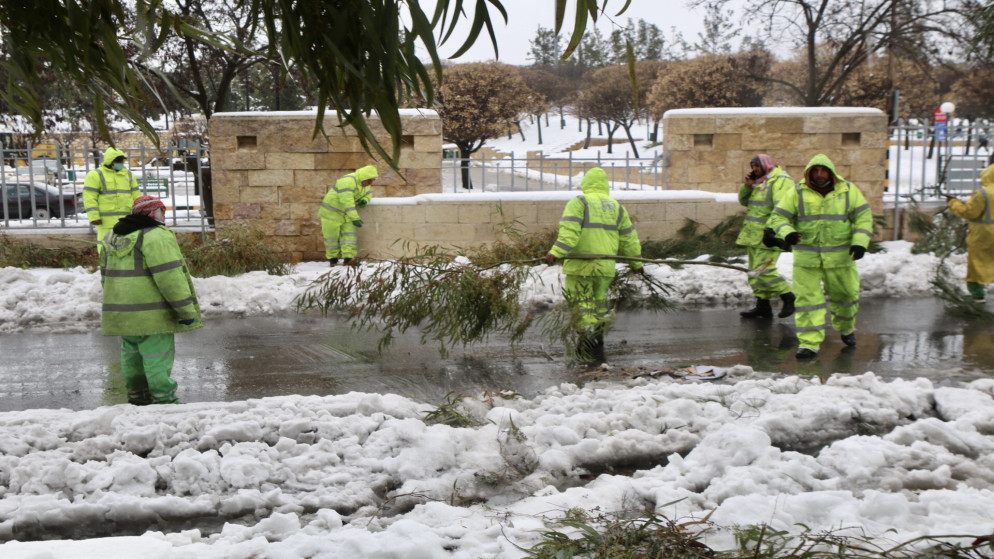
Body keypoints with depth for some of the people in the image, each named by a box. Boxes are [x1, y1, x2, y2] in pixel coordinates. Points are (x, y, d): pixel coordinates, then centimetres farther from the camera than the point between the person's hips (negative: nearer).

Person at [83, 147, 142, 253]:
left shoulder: (128, 174, 15)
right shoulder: (95, 175, -1)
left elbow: (136, 196, 17)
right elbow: (89, 198, -7)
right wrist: (94, 217, -14)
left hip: (126, 220, 5)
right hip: (106, 220, -5)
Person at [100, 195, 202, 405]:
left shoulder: (113, 238, 15)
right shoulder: (156, 237, -14)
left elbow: (106, 275, 22)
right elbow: (170, 276, -20)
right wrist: (187, 309, -16)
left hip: (121, 313, 8)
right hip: (151, 314, -8)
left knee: (132, 355, 17)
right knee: (158, 356, -2)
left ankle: (137, 395, 26)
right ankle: (164, 400, 0)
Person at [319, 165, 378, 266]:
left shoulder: (364, 183, -1)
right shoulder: (348, 182, -30)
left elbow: (368, 194, 17)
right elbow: (346, 202, -38)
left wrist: (364, 200, -8)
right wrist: (354, 218, -42)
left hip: (345, 213, 7)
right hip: (331, 212, -7)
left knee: (349, 234, -6)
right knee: (332, 236, 4)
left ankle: (348, 258, -11)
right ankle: (333, 258, 21)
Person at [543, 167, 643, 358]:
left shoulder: (578, 202, -2)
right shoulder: (616, 207, 14)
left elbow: (569, 231, -17)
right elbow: (628, 238, 18)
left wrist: (556, 252, -23)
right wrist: (636, 262, 27)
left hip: (580, 264, -4)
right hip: (605, 265, 5)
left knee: (581, 300, 1)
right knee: (599, 299, 17)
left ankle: (588, 330, -19)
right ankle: (597, 339, 17)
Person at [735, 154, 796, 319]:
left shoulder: (781, 181, -11)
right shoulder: (759, 182, 19)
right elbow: (744, 201, 21)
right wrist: (746, 186, 3)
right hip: (754, 235, 10)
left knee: (764, 270, -14)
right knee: (755, 270, 8)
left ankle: (788, 297, 2)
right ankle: (762, 306, 13)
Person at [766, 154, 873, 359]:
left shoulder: (848, 191, 1)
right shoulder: (797, 193, -2)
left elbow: (863, 217, 3)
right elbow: (778, 217, -1)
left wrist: (860, 243, -11)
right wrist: (787, 233, -22)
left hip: (839, 256, 1)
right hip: (806, 256, -1)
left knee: (845, 294, 13)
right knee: (807, 297, -6)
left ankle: (846, 327, 42)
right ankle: (809, 343, -1)